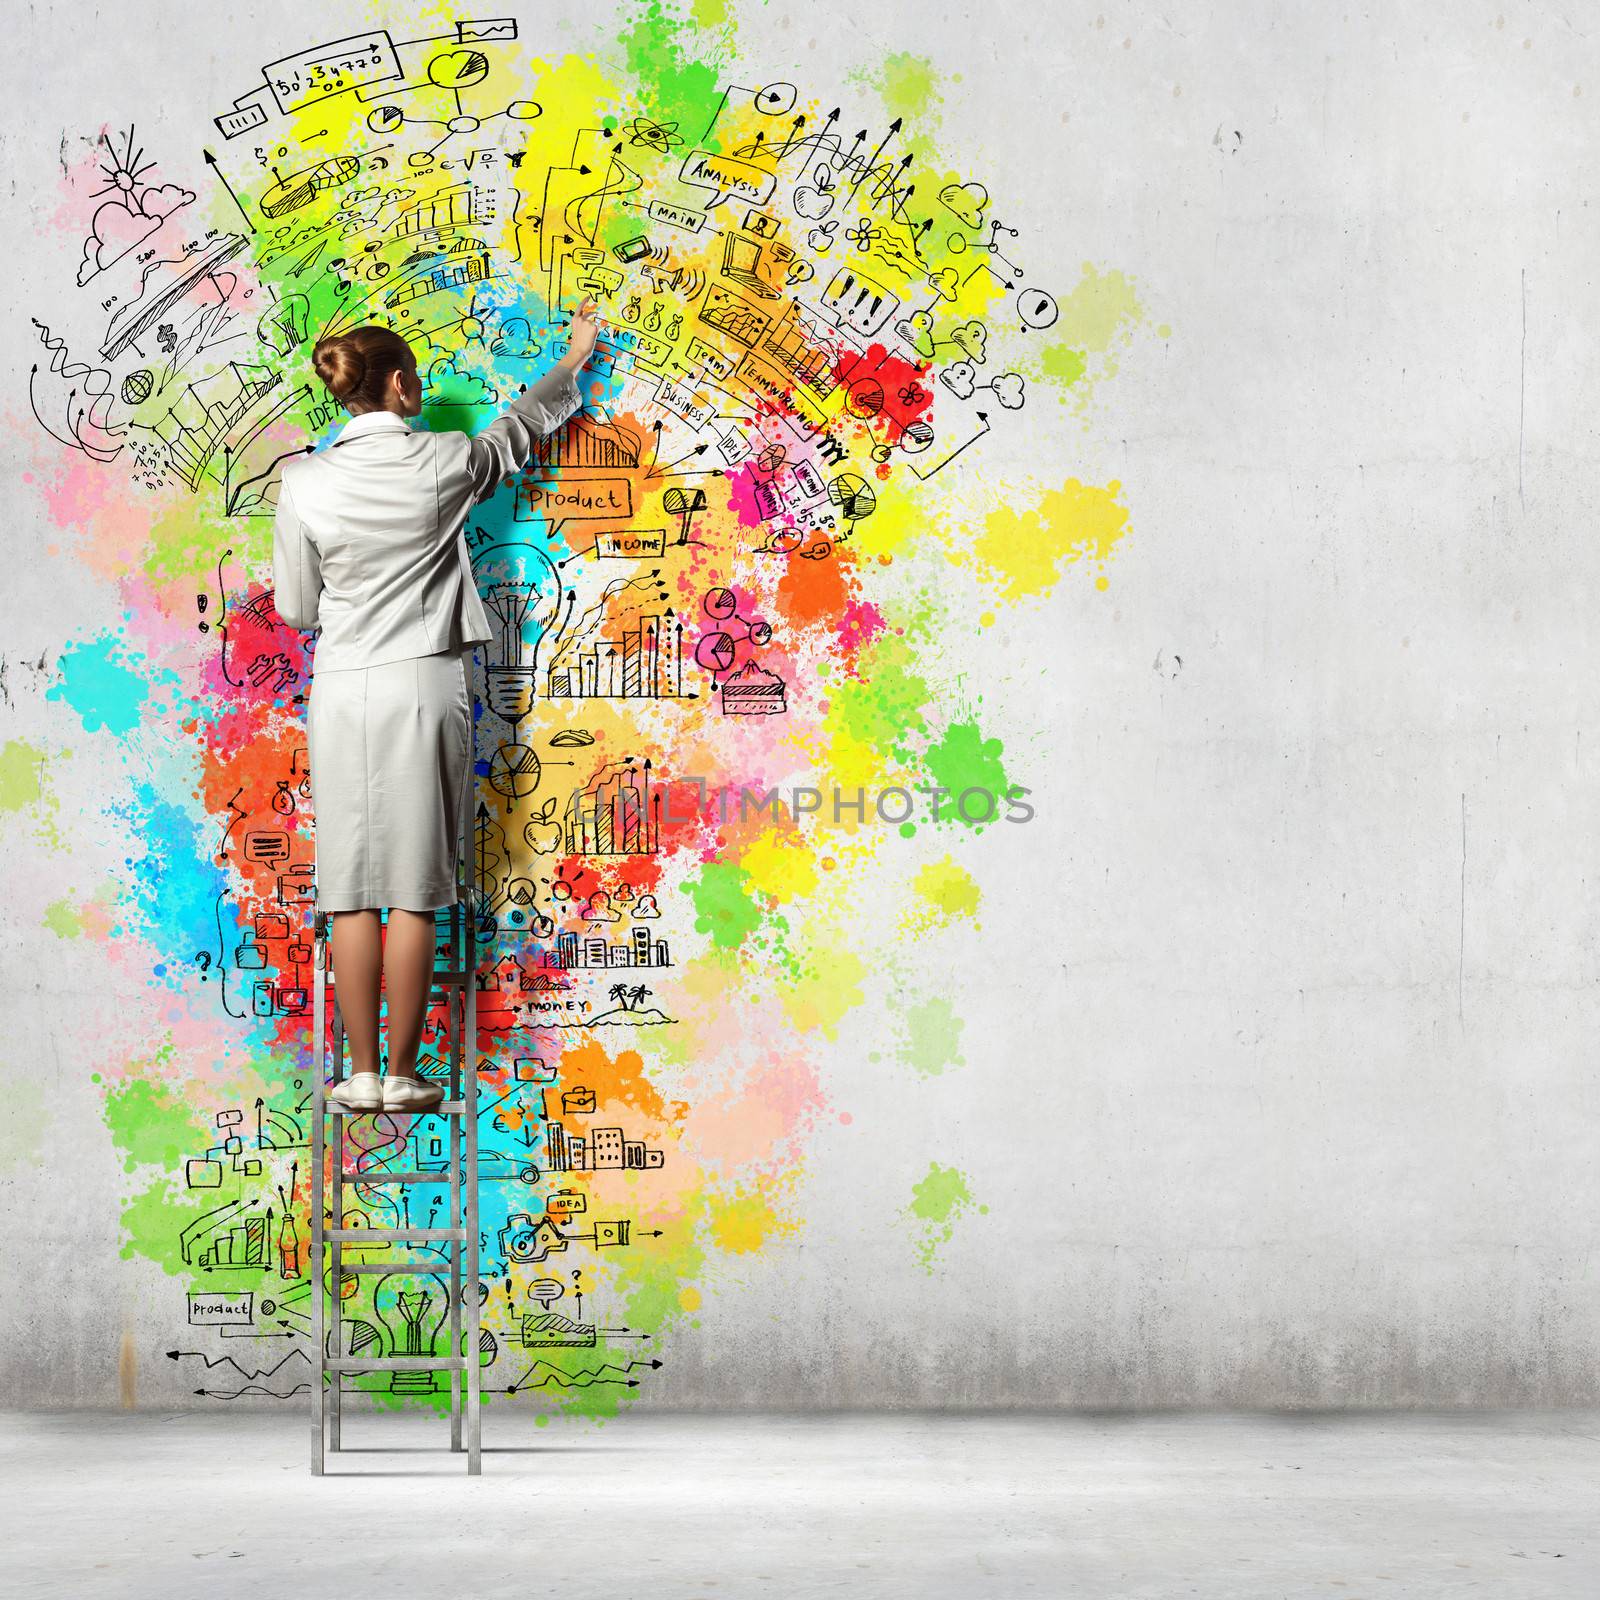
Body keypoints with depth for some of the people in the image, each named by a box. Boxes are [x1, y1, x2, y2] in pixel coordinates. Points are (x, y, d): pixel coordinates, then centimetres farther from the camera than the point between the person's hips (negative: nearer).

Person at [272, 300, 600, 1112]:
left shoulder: (305, 481, -3)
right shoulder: (443, 461, -3)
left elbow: (296, 609, 5)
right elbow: (521, 428, 18)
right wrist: (574, 358, 35)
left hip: (344, 691, 1)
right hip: (426, 687, -1)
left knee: (353, 892, 5)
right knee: (414, 893, 3)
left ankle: (362, 1075, 8)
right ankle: (402, 1075, 6)